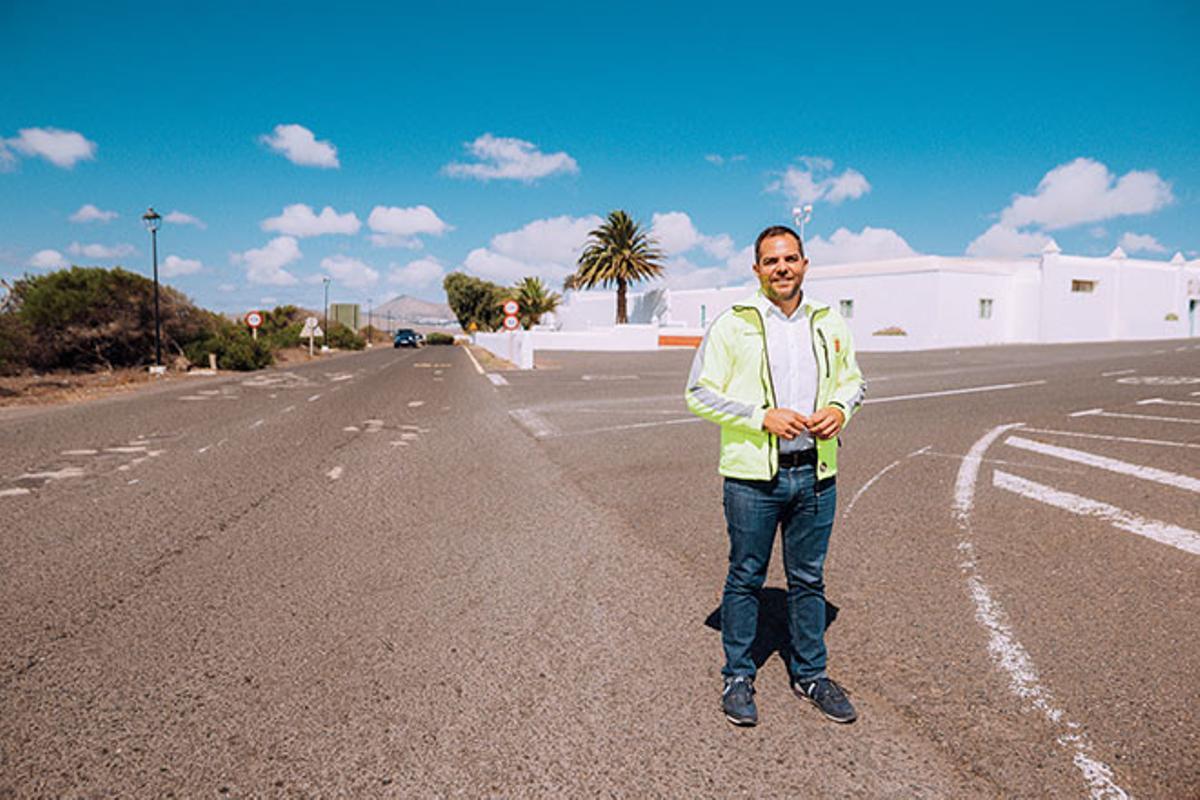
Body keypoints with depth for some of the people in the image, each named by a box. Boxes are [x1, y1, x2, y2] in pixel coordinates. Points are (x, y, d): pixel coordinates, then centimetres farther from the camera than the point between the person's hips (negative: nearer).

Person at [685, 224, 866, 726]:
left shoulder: (830, 323, 8)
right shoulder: (732, 323, -5)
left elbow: (853, 379, 21)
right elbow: (699, 394, -7)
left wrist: (840, 408, -3)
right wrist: (763, 417, -17)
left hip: (815, 473, 4)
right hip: (753, 475, -4)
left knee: (809, 579, 15)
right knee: (745, 579, 8)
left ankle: (810, 674, 33)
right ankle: (738, 677, 25)